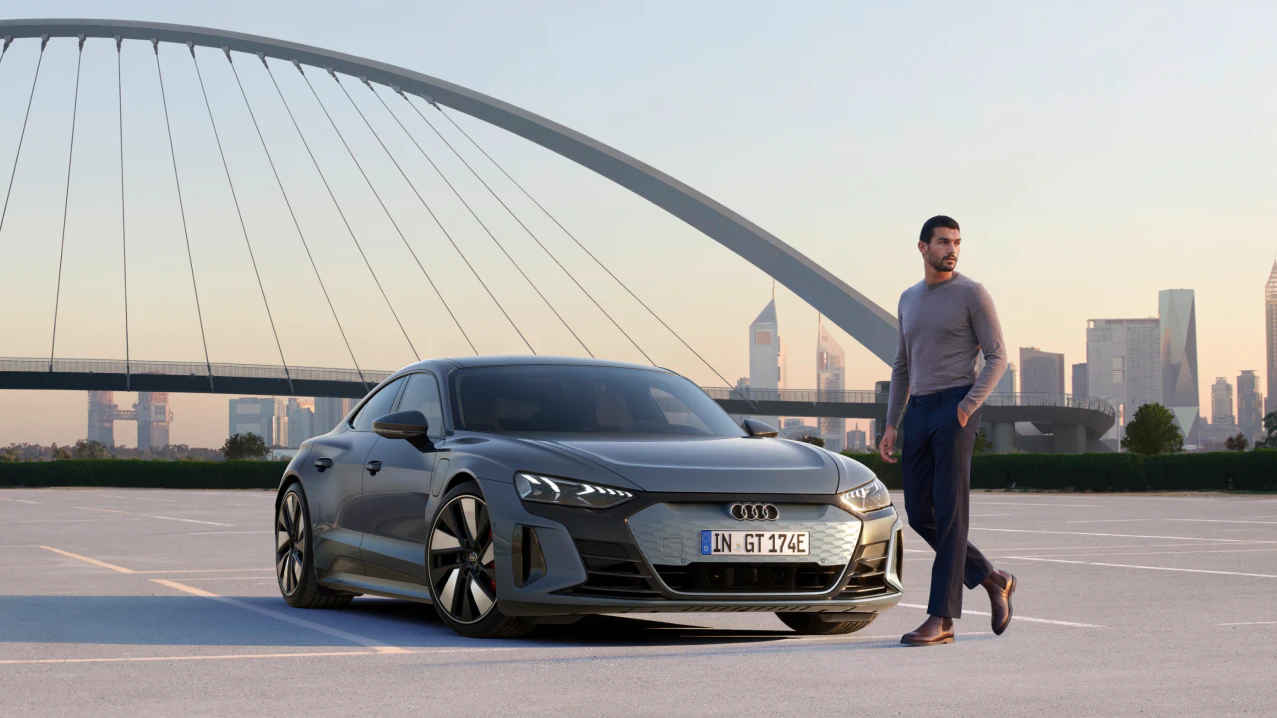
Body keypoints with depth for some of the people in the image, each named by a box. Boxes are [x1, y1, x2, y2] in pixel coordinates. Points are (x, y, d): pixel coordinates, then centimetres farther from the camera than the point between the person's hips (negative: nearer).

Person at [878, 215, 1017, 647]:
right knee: (919, 514, 4)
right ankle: (992, 581, 21)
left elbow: (997, 357, -5)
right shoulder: (909, 300, 17)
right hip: (918, 412, 7)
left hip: (956, 408, -7)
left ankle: (941, 619, -8)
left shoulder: (973, 294, -2)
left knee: (950, 513, -9)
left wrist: (967, 408, -17)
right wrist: (891, 426, 12)